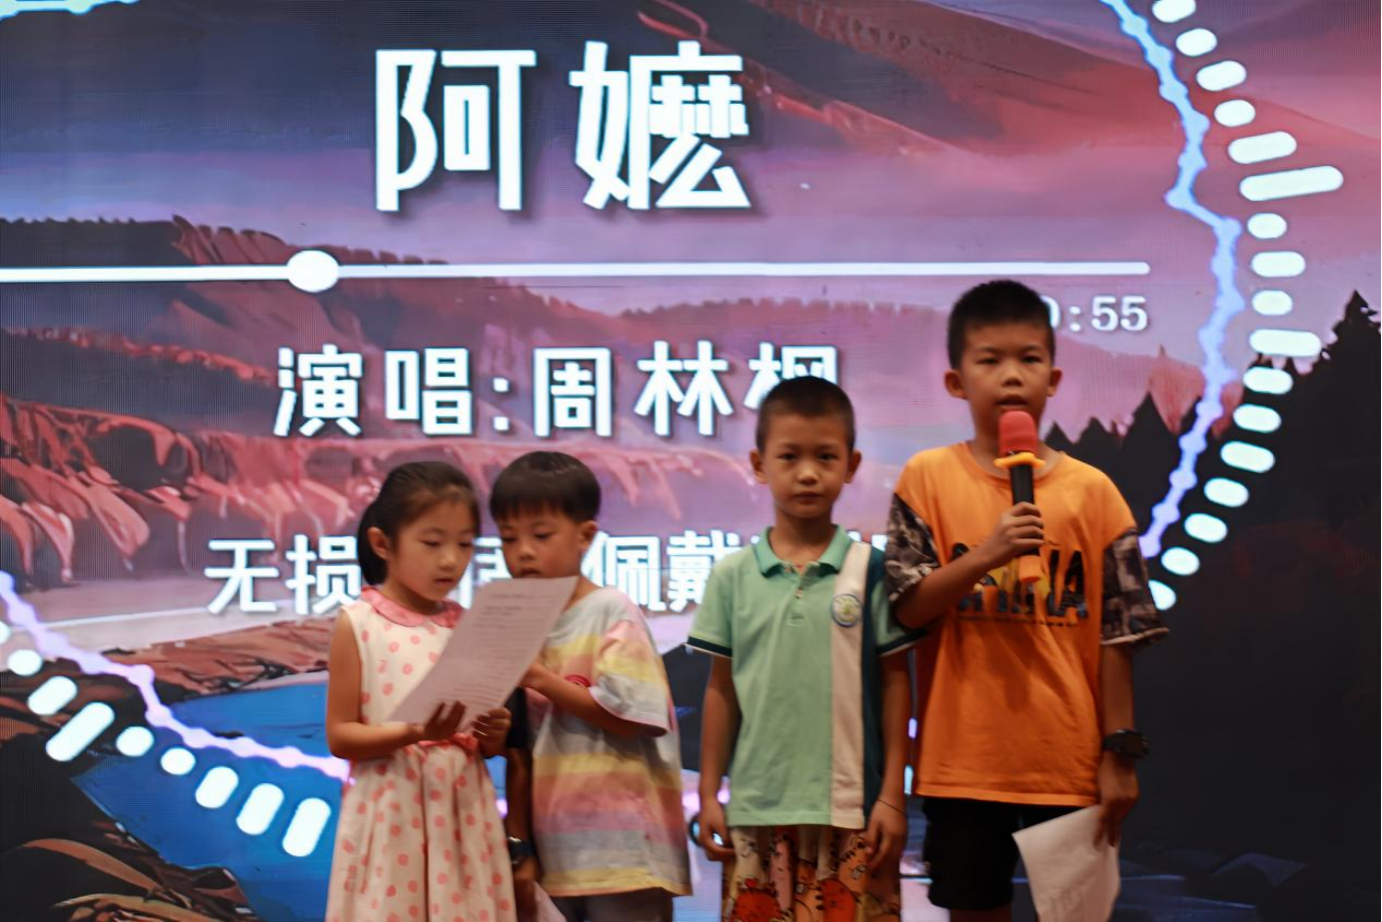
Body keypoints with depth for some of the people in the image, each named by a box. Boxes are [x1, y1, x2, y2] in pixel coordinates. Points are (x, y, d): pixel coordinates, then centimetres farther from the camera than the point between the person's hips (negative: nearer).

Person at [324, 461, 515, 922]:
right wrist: (414, 733, -21)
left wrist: (492, 735, -8)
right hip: (392, 817, -4)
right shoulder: (359, 624, -4)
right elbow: (339, 736, -6)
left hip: (463, 815, 4)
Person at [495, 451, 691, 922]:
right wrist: (519, 847, 5)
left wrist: (540, 679, -13)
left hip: (621, 847, -5)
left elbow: (627, 716, -11)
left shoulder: (613, 612, -3)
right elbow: (518, 754, 10)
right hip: (552, 848, 5)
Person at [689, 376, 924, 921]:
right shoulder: (733, 576, 5)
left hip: (850, 809, -2)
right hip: (757, 808, 2)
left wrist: (892, 795, -1)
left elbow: (895, 683, 2)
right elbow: (722, 689, 9)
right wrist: (708, 794, 8)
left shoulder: (870, 570, 0)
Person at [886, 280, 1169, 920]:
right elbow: (907, 608, -5)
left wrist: (1119, 753, -2)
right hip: (964, 761, 0)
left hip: (1070, 763, 0)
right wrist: (986, 555, -20)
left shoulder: (1090, 491, 1)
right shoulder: (929, 477, 1)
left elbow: (1116, 633, 1)